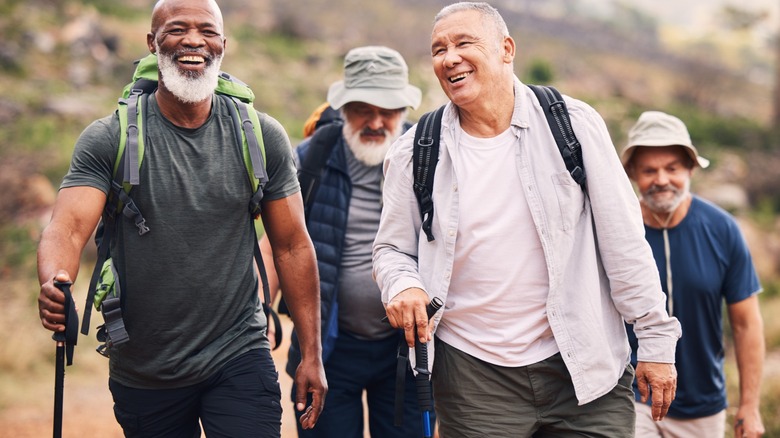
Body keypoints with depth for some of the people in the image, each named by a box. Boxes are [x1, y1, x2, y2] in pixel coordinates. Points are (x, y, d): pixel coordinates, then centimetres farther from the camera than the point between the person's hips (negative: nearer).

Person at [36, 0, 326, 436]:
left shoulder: (262, 137, -1)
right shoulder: (108, 139, -6)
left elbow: (292, 245, 2)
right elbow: (69, 227, -17)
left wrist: (312, 353, -1)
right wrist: (53, 284, -40)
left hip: (239, 357, 0)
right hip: (142, 374, 0)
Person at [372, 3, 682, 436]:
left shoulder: (574, 124, -2)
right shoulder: (414, 155, 3)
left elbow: (623, 240, -2)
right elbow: (393, 248, 12)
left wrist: (655, 336, -3)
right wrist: (402, 285, -10)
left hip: (585, 368, -1)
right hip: (473, 377, 1)